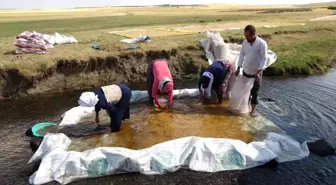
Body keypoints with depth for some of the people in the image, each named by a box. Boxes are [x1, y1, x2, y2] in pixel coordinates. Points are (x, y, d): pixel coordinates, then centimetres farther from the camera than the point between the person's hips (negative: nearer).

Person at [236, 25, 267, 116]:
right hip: (246, 71, 4)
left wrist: (258, 72, -21)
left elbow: (264, 59, -16)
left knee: (254, 92, 5)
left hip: (256, 72, -4)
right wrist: (238, 68, 3)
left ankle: (253, 109, 19)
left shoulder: (262, 43, -17)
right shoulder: (245, 42, -2)